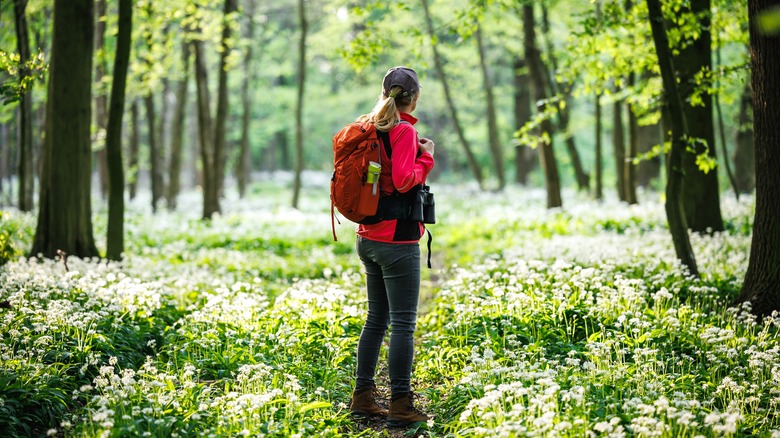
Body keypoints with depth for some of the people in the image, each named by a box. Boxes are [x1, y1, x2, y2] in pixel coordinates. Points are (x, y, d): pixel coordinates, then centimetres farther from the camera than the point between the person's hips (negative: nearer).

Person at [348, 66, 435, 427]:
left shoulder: (369, 128, 9)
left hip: (368, 238, 8)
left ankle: (363, 397, 21)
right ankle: (401, 406, 0)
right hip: (397, 240, -8)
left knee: (377, 317, 16)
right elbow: (404, 181, -21)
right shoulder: (403, 130, -13)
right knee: (403, 322, -3)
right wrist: (425, 157, -6)